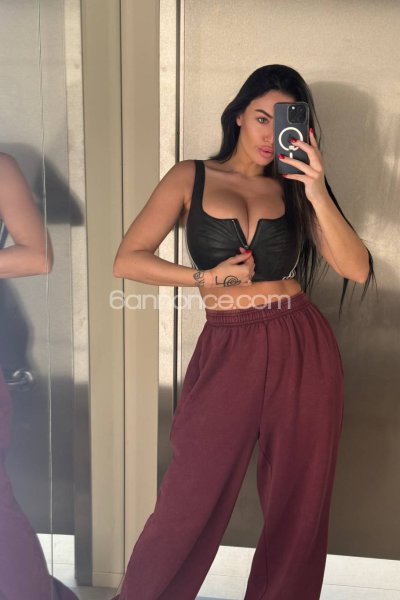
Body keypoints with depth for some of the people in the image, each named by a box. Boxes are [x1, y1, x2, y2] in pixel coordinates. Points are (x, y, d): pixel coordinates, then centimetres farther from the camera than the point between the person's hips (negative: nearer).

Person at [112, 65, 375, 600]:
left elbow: (357, 269, -4)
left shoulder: (294, 188, 9)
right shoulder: (191, 177, 6)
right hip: (227, 353, -2)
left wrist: (318, 194, -14)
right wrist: (205, 278, -7)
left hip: (304, 351, 2)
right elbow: (127, 260, 0)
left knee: (299, 507, 11)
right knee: (188, 506, 6)